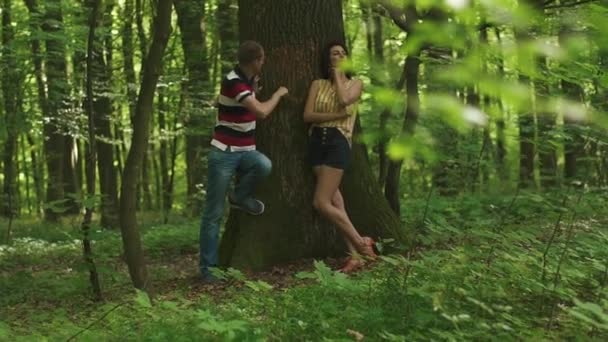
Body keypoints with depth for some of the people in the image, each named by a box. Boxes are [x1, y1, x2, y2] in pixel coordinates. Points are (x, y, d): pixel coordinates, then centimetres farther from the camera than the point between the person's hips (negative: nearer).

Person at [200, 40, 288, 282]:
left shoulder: (247, 79, 9)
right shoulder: (233, 82, -19)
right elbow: (262, 112, -25)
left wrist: (255, 84, 16)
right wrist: (279, 93, -8)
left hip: (245, 151, 7)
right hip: (224, 153, -7)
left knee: (264, 165, -28)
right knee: (214, 213, -5)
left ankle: (239, 197, 0)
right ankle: (207, 267, 4)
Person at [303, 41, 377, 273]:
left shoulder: (355, 84, 7)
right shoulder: (317, 84, 12)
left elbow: (344, 100, -15)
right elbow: (307, 115, 0)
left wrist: (338, 75, -1)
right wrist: (337, 114, -10)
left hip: (339, 142, -4)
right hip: (318, 142, 4)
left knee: (321, 203, -13)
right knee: (334, 201, -1)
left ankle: (360, 242, 0)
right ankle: (355, 255, 2)